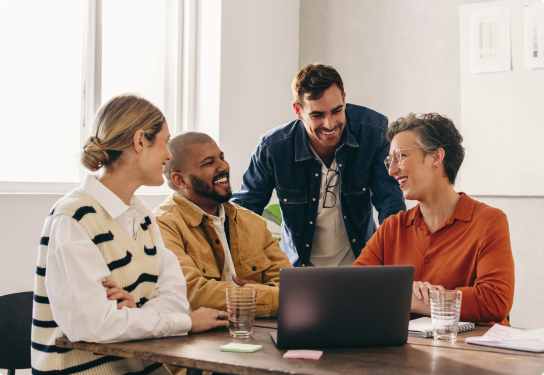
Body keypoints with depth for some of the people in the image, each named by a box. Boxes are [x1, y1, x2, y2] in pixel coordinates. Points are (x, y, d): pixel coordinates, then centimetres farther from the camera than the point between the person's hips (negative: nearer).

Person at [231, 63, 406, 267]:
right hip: (299, 265, -1)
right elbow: (244, 205, 1)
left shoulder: (374, 131, -12)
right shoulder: (272, 148, -13)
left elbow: (390, 203, -9)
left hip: (360, 260, 1)